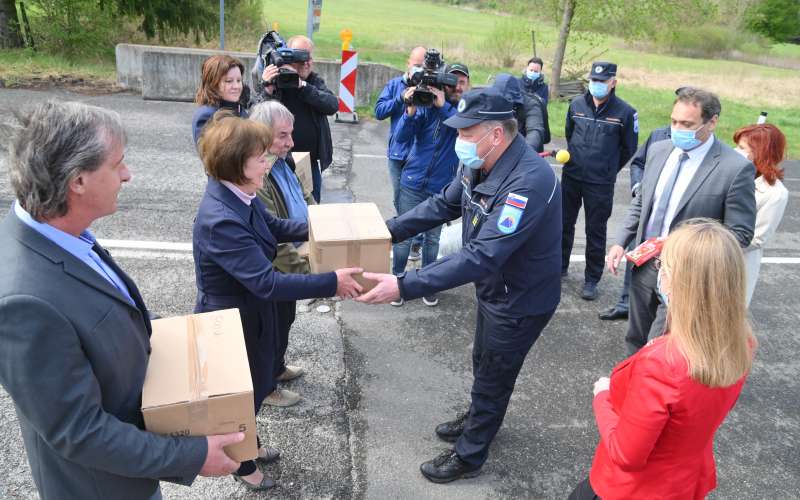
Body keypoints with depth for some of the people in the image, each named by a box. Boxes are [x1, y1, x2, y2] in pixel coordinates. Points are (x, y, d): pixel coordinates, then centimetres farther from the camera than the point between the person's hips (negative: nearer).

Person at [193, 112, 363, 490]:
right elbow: (268, 283, -36)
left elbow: (273, 226, 12)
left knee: (252, 386, 28)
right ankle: (243, 466, 44)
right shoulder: (220, 220, -36)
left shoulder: (240, 195, -8)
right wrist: (332, 282, -31)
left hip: (250, 315, 8)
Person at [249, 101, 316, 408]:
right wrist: (308, 269, -30)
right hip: (271, 272, -9)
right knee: (273, 326, 12)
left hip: (288, 265, 9)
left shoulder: (282, 163, 0)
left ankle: (277, 367, 51)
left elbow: (305, 201, 14)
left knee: (285, 318, 27)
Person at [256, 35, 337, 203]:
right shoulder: (273, 80, -4)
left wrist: (302, 85, -23)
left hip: (312, 162, 3)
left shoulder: (316, 81, 5)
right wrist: (268, 89, -31)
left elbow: (333, 105, -13)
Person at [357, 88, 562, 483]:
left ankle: (468, 456, 34)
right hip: (493, 288, 8)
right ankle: (478, 420, 54)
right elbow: (444, 204, 6)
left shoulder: (529, 182, -37)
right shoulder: (479, 163, -9)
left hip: (521, 302, -8)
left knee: (492, 378, 11)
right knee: (483, 362, 28)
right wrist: (389, 230, -5)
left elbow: (481, 257, -42)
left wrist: (404, 286, -44)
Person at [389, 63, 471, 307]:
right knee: (403, 235, 5)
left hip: (441, 189, 1)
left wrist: (444, 106, -34)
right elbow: (401, 136, -12)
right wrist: (411, 110, -29)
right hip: (412, 183, -1)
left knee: (432, 238, 13)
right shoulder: (427, 105, -5)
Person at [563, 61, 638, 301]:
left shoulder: (624, 112, -9)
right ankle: (559, 266, 33)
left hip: (600, 184, -3)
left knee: (595, 232, 6)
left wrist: (608, 169, 10)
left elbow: (629, 148, 3)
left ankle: (591, 280, 17)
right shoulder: (577, 104, 1)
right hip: (571, 177, 4)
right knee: (564, 223, 15)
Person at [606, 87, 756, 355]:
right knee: (636, 341, 20)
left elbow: (740, 232, -13)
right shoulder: (658, 150, 2)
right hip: (644, 265, 6)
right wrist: (621, 242, 3)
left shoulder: (736, 168, -16)